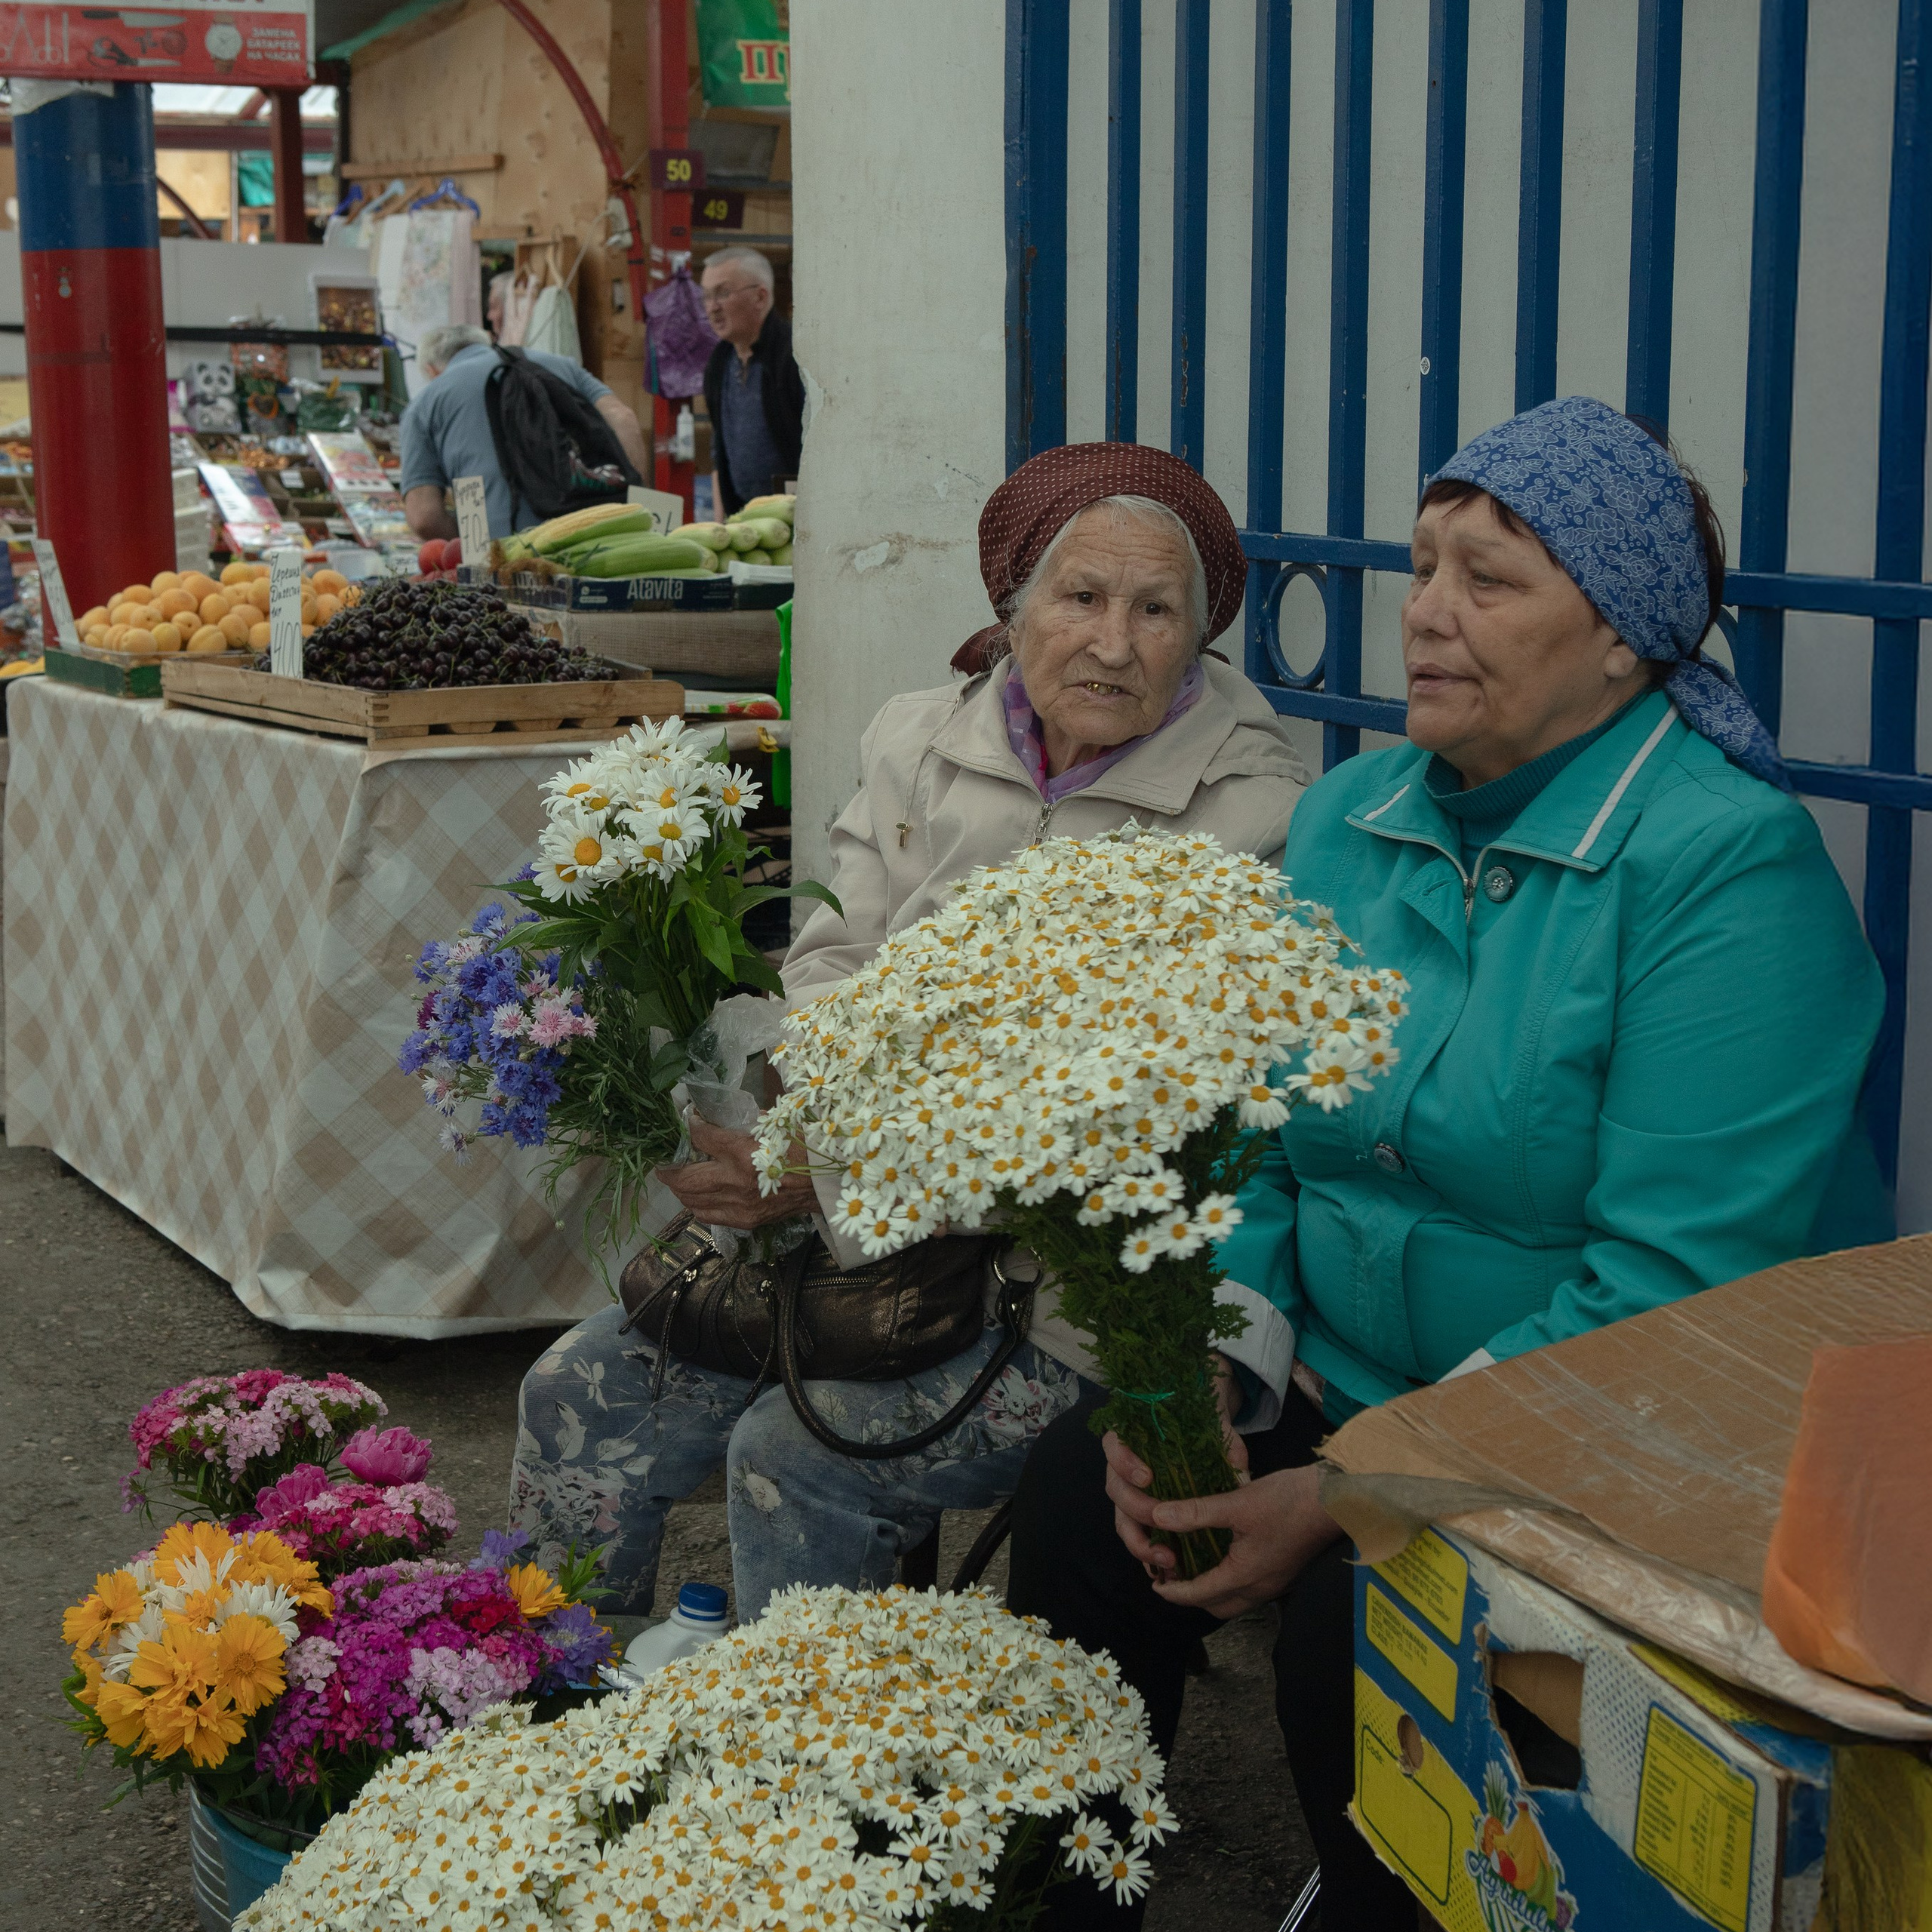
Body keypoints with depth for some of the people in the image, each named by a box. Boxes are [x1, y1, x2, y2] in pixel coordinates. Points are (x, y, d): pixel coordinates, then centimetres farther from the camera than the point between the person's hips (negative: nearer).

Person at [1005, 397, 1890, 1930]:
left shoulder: (1727, 862, -17)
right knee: (1078, 1496, -13)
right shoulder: (1347, 818, 6)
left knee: (1354, 1632, -28)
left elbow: (1673, 1287, -23)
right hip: (1331, 1383, 6)